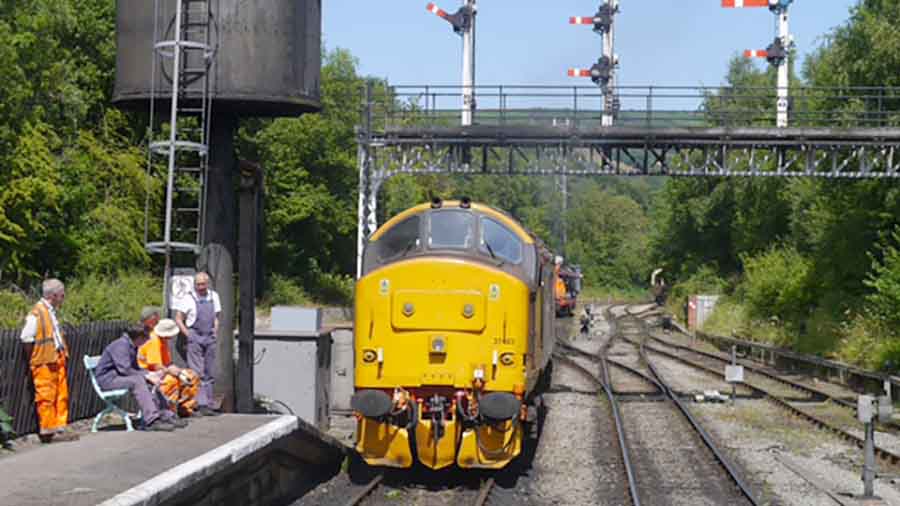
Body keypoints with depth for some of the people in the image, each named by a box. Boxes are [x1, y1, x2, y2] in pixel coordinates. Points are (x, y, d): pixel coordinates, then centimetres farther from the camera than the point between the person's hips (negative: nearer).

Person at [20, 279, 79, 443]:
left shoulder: (51, 311, 13)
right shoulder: (36, 313, -15)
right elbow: (26, 339, -14)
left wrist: (63, 355, 14)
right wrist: (33, 361, -8)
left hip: (57, 361, 9)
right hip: (44, 364, -9)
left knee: (62, 395, 11)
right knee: (46, 397, -2)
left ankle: (59, 429, 18)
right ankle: (47, 432, 4)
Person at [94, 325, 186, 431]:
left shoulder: (132, 347, 14)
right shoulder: (121, 345, -18)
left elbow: (135, 368, 21)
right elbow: (125, 369, -26)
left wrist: (151, 374, 4)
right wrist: (147, 376, -23)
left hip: (119, 376, 10)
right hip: (107, 378, -10)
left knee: (153, 383, 1)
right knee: (137, 380, -32)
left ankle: (166, 416, 0)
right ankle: (151, 420, -38)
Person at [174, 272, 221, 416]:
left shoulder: (214, 296, 11)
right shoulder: (189, 299, -3)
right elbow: (178, 319, 0)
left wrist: (215, 332, 9)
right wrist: (188, 335, -6)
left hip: (210, 339, 5)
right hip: (195, 338, -5)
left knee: (210, 374, 5)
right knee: (197, 373, -9)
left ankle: (208, 405, 10)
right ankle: (201, 404, -12)